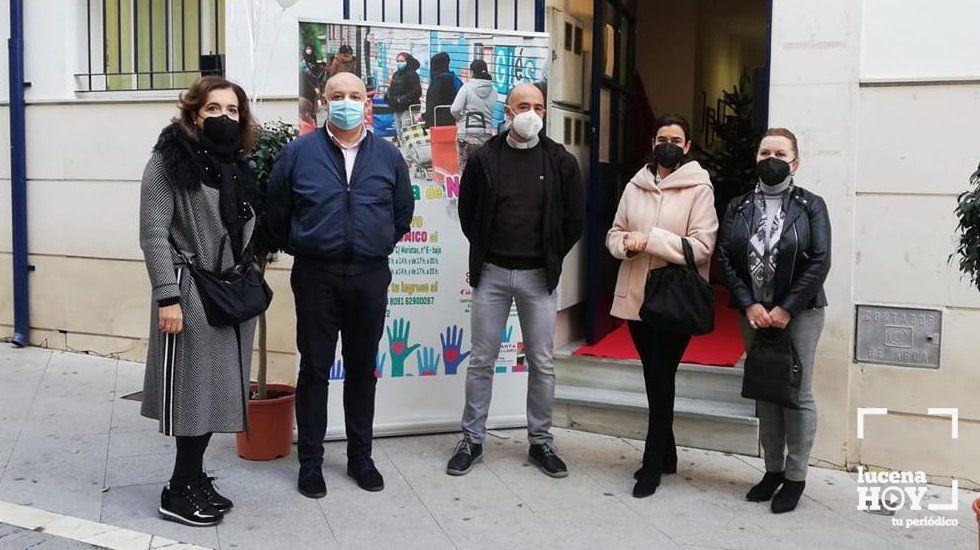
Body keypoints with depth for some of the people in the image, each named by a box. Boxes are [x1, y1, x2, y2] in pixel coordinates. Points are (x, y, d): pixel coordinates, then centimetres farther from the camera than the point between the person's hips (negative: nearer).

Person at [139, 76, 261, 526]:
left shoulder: (237, 166, 13)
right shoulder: (170, 161, -7)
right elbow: (154, 233, -13)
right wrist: (168, 297, -19)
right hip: (191, 292, -7)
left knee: (218, 387, 11)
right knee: (193, 388, -1)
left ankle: (193, 480, 24)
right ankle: (180, 492, 12)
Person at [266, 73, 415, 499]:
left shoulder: (388, 156, 5)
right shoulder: (299, 153, -1)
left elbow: (403, 212, 17)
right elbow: (276, 212, 7)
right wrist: (301, 249, 11)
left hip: (370, 277, 2)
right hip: (316, 276, -2)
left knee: (362, 369, 11)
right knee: (314, 369, 5)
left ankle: (360, 457, 24)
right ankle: (310, 461, 17)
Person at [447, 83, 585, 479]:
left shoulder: (561, 162, 1)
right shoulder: (485, 158, 0)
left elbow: (574, 219, 7)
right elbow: (467, 211, 11)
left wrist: (551, 258, 6)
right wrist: (485, 253, 9)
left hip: (538, 276, 0)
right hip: (492, 273, 0)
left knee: (542, 363, 7)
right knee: (481, 360, 6)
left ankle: (541, 442, 20)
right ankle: (472, 439, 18)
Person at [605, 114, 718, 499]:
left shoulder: (699, 188, -6)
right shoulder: (635, 186, 8)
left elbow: (702, 247, -14)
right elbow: (614, 233, 12)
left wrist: (650, 240, -20)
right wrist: (626, 245, -11)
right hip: (635, 296, 5)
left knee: (660, 379, -2)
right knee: (654, 378, 14)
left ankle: (653, 465, 11)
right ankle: (666, 454, 30)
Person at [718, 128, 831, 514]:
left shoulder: (810, 206, -1)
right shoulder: (738, 207, 7)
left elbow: (820, 262, -9)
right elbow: (725, 258, 1)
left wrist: (786, 309, -14)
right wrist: (750, 305, -10)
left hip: (800, 312, -3)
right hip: (753, 313, 3)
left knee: (798, 394, 0)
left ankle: (795, 477, 11)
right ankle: (773, 470, 21)